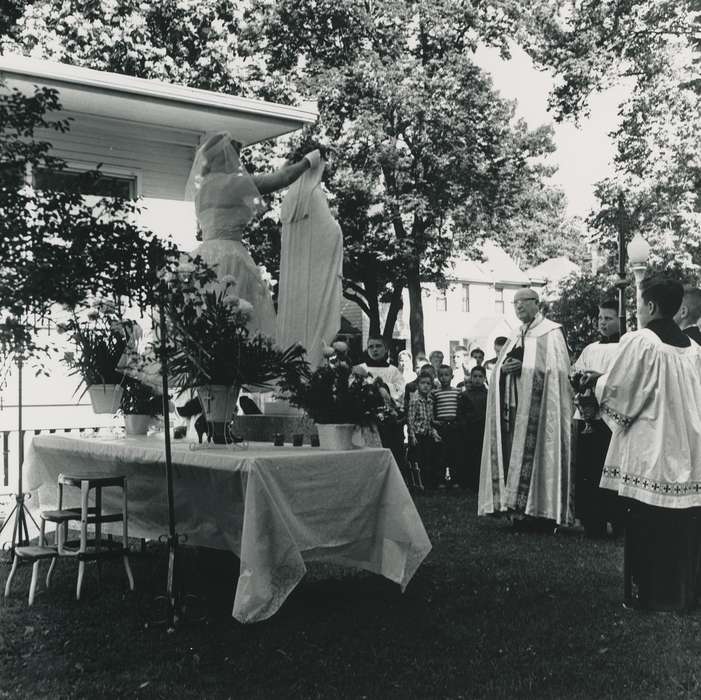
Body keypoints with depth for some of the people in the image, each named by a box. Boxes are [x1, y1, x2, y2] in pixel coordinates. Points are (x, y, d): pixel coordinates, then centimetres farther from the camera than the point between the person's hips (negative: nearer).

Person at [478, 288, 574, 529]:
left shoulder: (550, 332, 0)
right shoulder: (515, 335, 19)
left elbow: (557, 369, -10)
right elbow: (498, 370, 19)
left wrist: (523, 367, -15)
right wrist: (503, 369, -5)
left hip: (538, 407, -6)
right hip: (513, 406, 6)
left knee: (536, 454, -9)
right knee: (513, 455, 2)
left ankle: (541, 511, -3)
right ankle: (519, 510, 7)